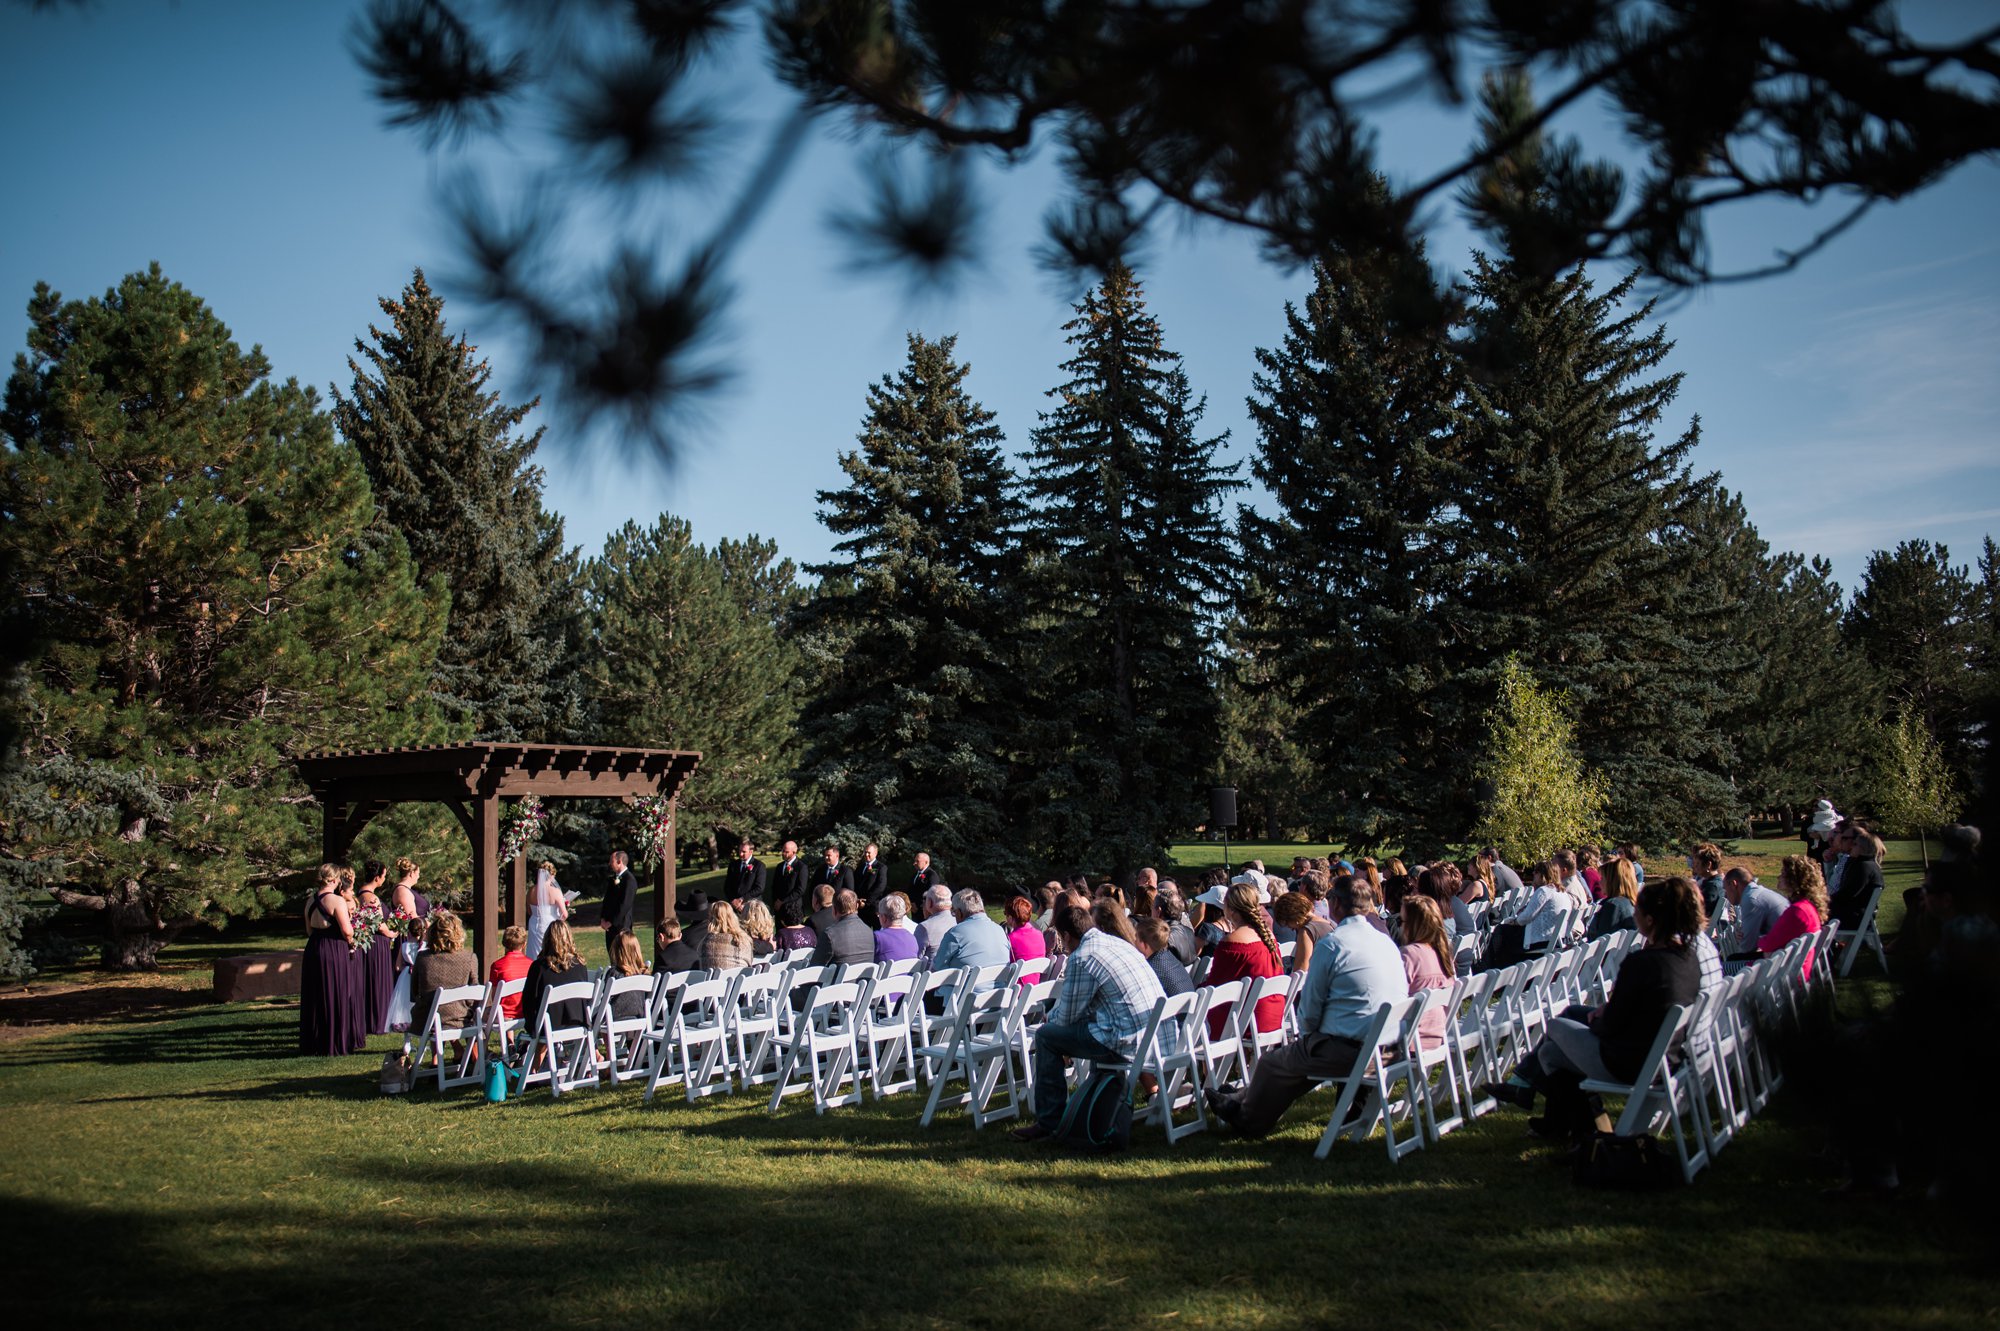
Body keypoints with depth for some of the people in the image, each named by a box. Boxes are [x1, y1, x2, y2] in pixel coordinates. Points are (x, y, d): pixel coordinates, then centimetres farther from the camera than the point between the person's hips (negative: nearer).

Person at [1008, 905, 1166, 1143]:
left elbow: (1066, 1017, -3)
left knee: (1046, 1036, 4)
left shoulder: (1082, 958, -10)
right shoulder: (1117, 942, 16)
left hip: (1129, 1043, -9)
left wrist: (1050, 1018, 19)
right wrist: (1054, 1014, 30)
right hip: (1158, 1033, 9)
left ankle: (1049, 1123, 7)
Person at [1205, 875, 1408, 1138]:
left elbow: (1310, 1009, -8)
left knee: (1272, 1063, 12)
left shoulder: (1332, 944, -12)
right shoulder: (1387, 942, 10)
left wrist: (1308, 1032, 17)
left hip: (1349, 1050, -8)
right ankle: (1246, 1104, 38)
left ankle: (1248, 1119, 32)